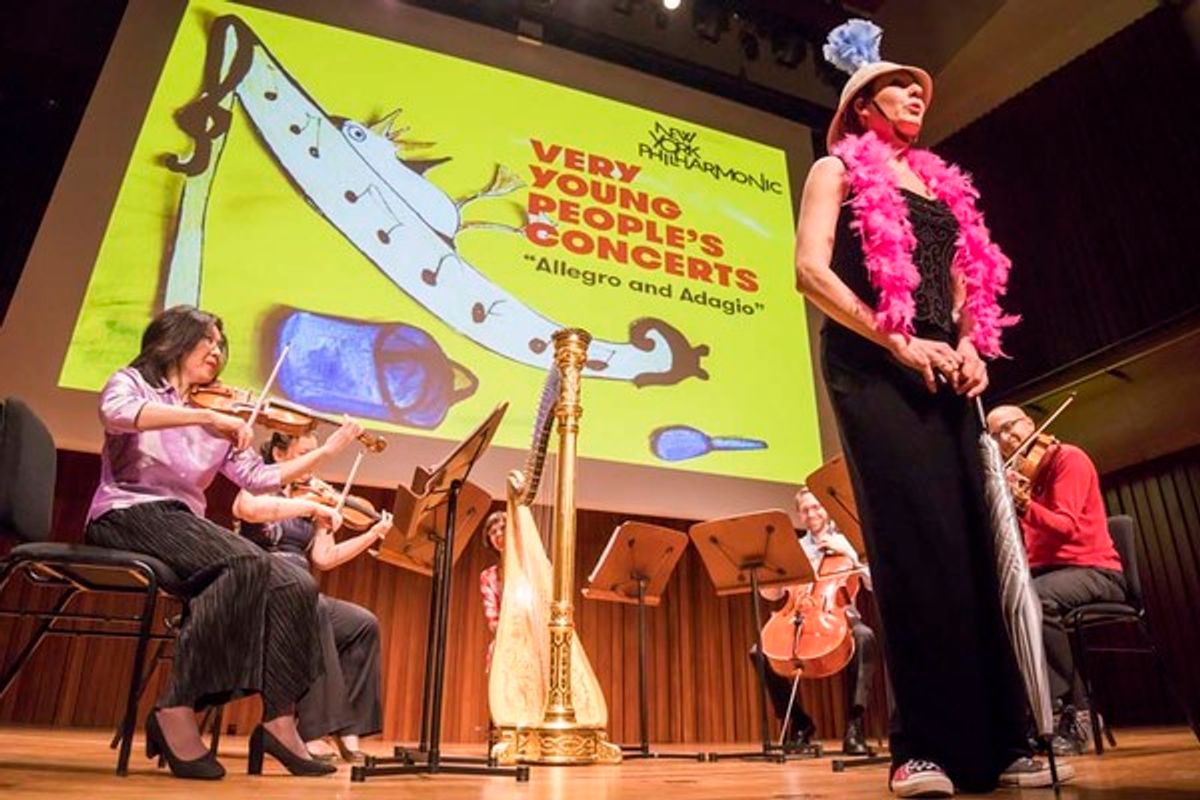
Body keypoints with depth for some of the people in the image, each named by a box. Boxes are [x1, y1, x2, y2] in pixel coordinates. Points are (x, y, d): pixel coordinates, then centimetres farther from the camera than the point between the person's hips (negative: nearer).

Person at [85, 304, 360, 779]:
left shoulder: (217, 421, 20)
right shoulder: (132, 383, 7)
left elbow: (257, 478, 15)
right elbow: (115, 414, -19)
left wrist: (328, 450, 10)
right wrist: (205, 417, -28)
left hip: (184, 525, 6)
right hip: (127, 514, -6)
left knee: (295, 588, -16)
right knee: (246, 565, -33)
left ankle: (277, 721, -12)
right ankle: (176, 709, -27)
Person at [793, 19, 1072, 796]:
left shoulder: (943, 185, 26)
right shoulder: (838, 171, 8)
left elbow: (967, 284, 21)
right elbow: (812, 271, -7)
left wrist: (968, 345, 0)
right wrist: (899, 343, -14)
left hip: (942, 372, 6)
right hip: (871, 368, -6)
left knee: (972, 539, 0)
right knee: (914, 539, -13)